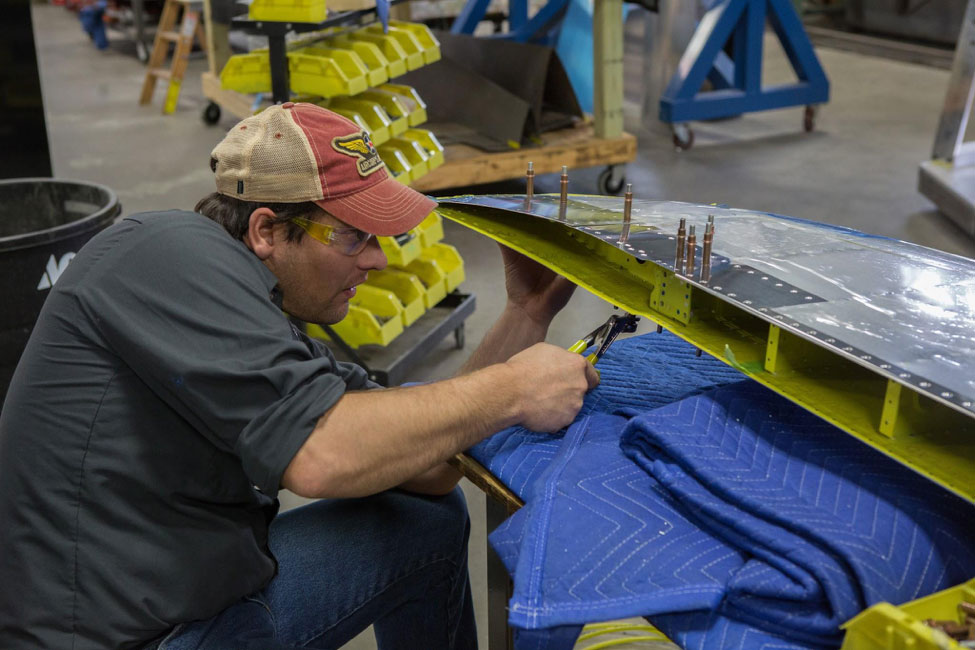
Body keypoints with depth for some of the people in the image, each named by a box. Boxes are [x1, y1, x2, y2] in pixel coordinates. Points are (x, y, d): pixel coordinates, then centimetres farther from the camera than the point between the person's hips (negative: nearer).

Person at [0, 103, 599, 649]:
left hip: (209, 595, 9)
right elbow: (319, 456, -32)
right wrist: (511, 390, -21)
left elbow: (425, 464, 3)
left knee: (432, 518, 12)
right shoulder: (174, 252, -19)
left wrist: (528, 313, 0)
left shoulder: (276, 334, 7)